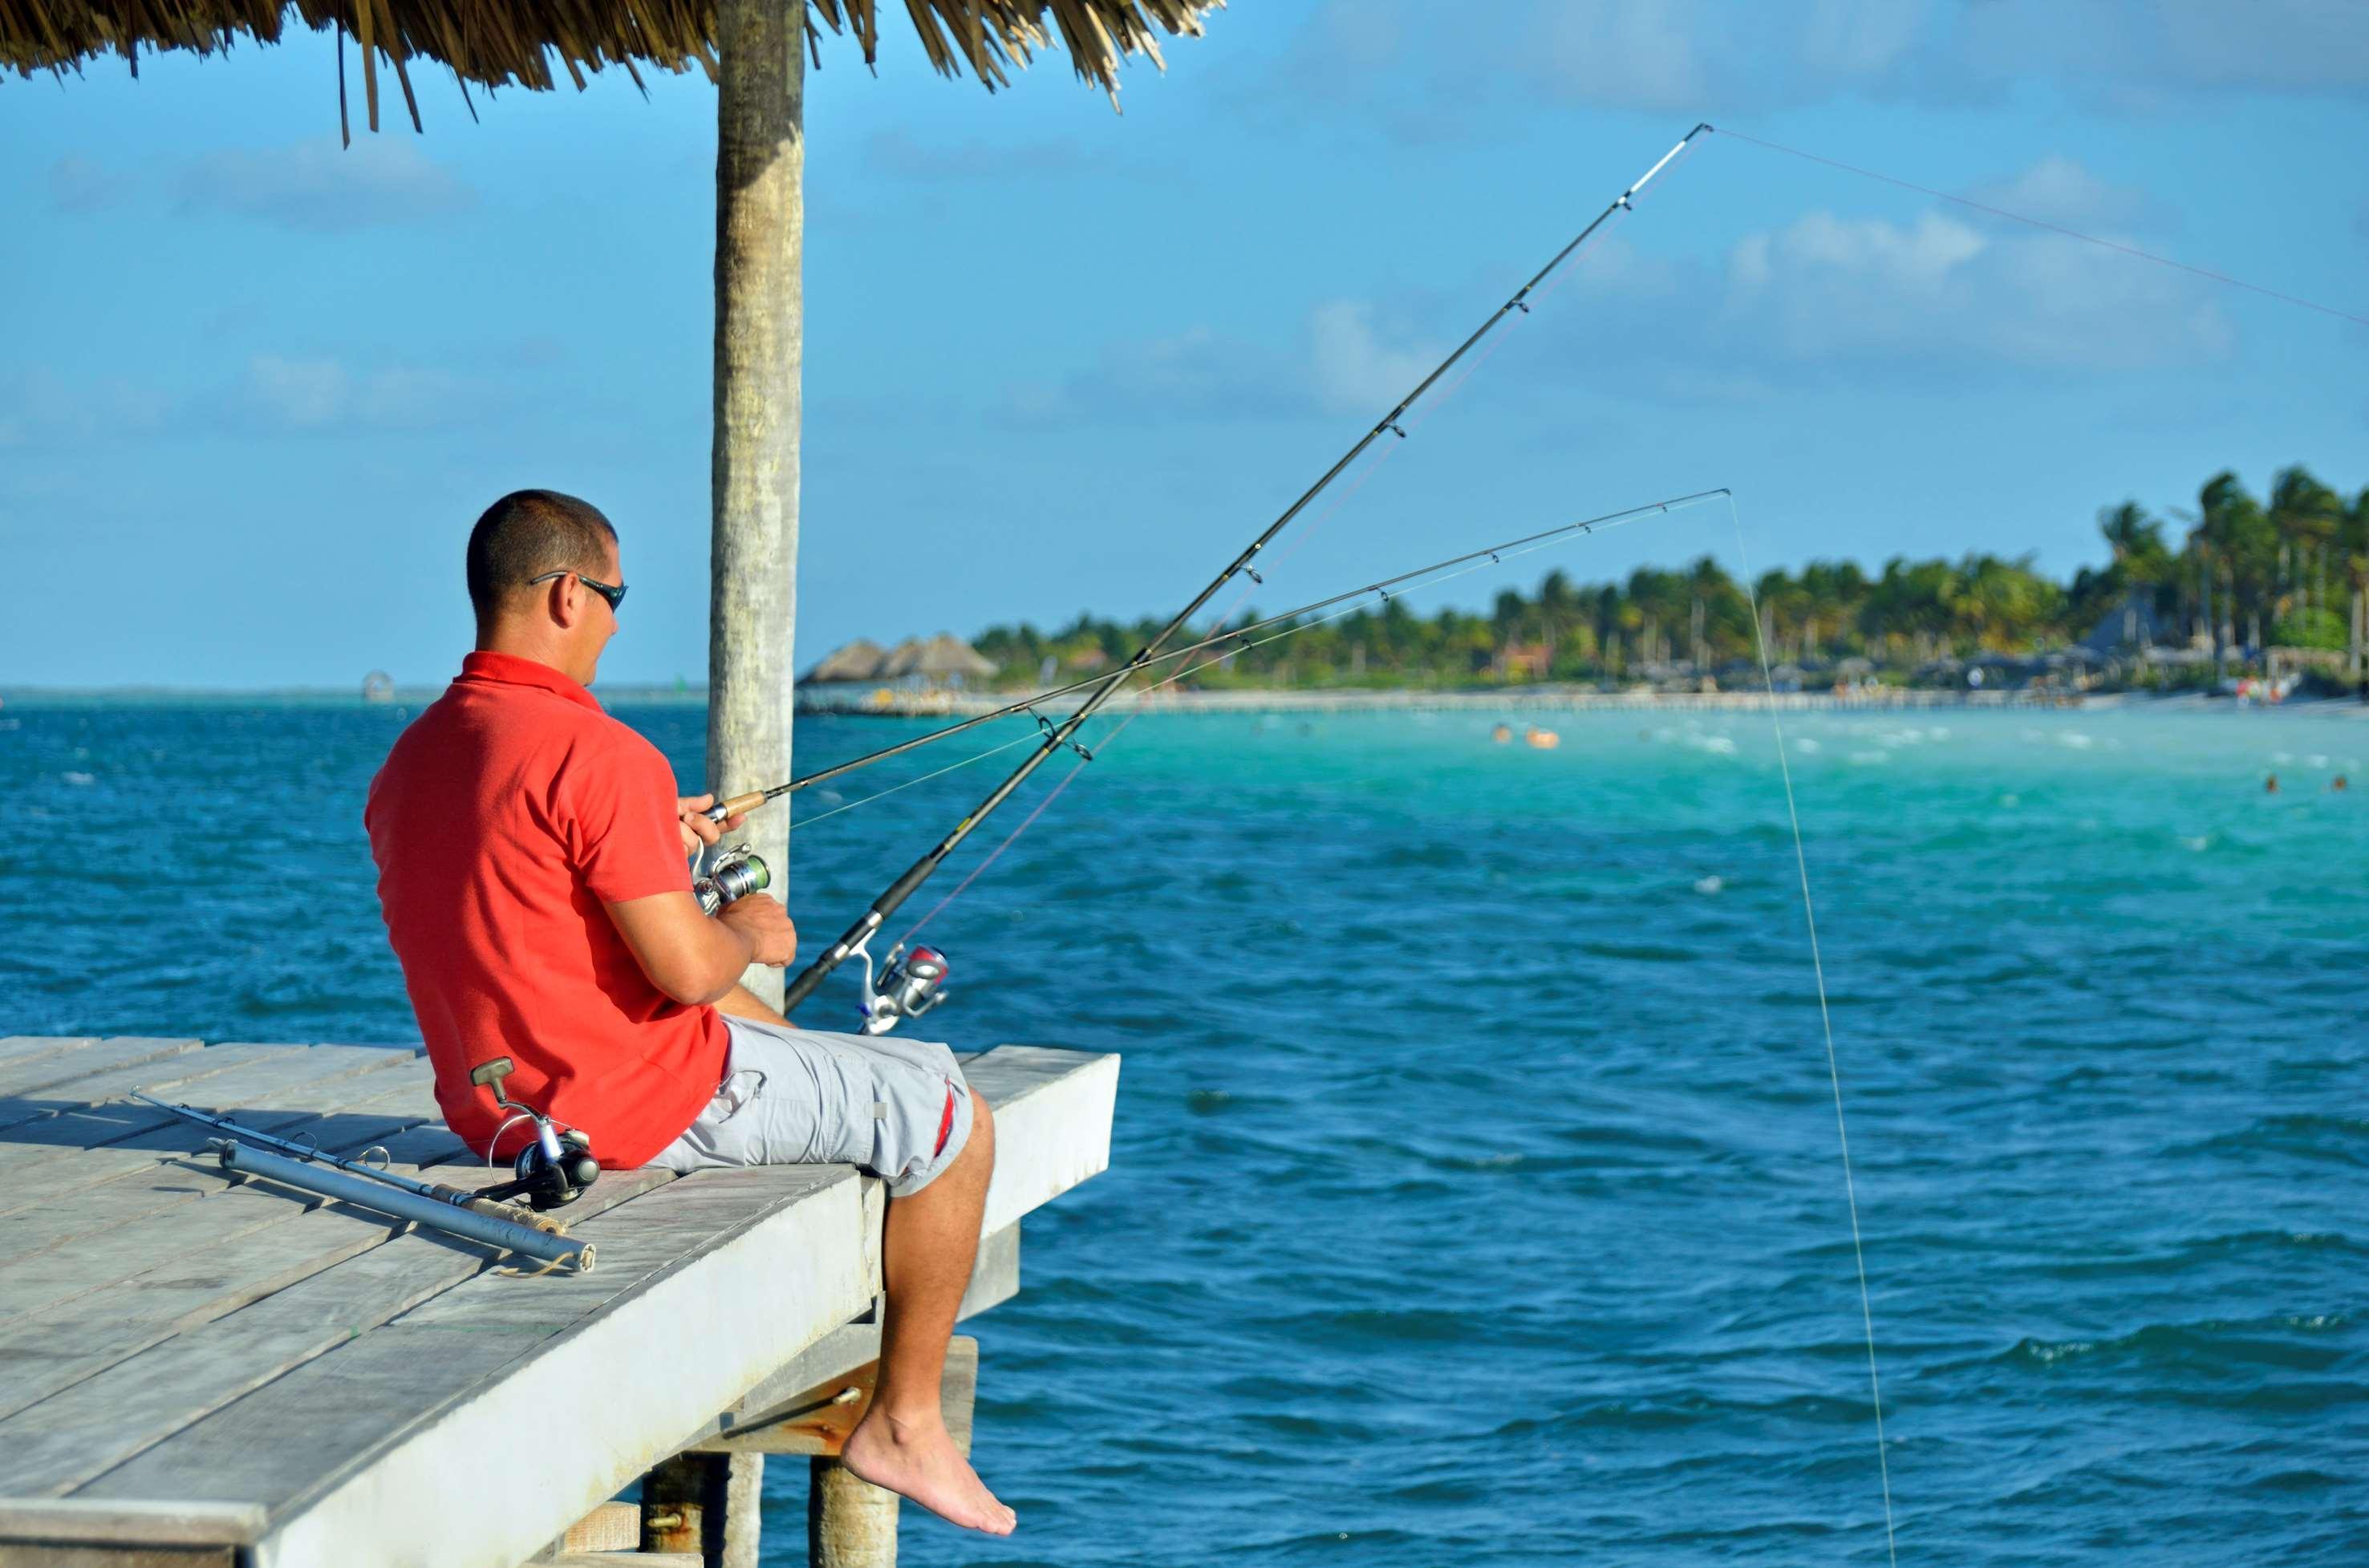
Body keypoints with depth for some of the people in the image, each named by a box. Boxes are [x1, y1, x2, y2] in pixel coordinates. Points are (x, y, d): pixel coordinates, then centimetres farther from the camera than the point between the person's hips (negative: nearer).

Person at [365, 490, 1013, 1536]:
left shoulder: (408, 762, 4)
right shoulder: (595, 753, -24)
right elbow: (687, 968, -24)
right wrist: (747, 932, -2)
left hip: (492, 1114, 9)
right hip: (644, 1105, -9)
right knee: (950, 1118, 6)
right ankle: (904, 1424, 14)